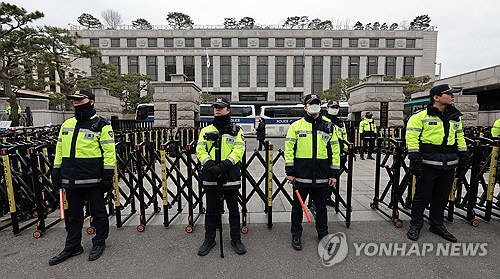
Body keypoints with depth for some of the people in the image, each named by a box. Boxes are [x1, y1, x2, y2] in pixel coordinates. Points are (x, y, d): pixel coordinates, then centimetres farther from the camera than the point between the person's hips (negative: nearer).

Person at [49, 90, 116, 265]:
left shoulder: (101, 125, -7)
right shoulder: (67, 124, 13)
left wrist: (108, 175, -15)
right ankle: (72, 246, 33)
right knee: (73, 213, 18)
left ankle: (99, 243, 26)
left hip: (93, 179, -6)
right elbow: (59, 150, 18)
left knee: (98, 211, 9)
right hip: (71, 179, 6)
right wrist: (56, 172, 13)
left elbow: (109, 151, -12)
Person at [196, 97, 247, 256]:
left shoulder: (236, 131, 2)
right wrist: (209, 164, -17)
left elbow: (239, 151, -8)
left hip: (230, 176, -1)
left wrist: (223, 165, -21)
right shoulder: (206, 130, 9)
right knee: (211, 210, 14)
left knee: (233, 209, 11)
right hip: (210, 176, 2)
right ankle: (209, 240, 32)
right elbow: (200, 150, 2)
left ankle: (236, 239, 29)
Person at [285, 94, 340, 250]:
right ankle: (296, 236, 28)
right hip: (301, 176, -2)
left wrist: (334, 173, 4)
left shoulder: (328, 127, 7)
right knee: (298, 206, 10)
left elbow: (335, 151, 8)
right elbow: (289, 149, -3)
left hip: (322, 177, 2)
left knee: (321, 207, 17)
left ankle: (323, 234, 37)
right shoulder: (296, 126, -1)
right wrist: (289, 171, -7)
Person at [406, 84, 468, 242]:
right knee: (423, 196, 1)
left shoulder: (455, 117, 13)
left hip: (449, 163, 6)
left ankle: (437, 225, 28)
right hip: (428, 163, -6)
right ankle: (415, 225, 14)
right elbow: (412, 137, -11)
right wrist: (414, 160, -16)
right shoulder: (421, 116, -8)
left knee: (442, 196, 13)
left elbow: (460, 138, 19)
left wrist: (463, 160, 14)